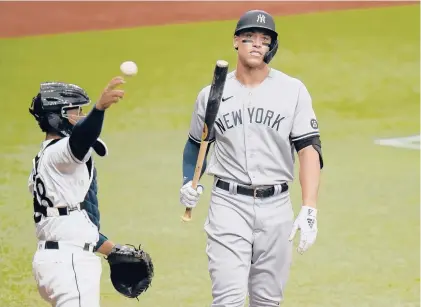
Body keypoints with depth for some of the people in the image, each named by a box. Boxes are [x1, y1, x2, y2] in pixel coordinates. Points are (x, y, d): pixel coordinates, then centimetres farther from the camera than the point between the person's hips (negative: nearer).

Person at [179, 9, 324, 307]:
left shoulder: (293, 90, 0)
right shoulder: (211, 94, 5)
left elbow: (309, 148, -5)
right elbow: (196, 144, 20)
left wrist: (309, 210, -16)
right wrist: (189, 182, 1)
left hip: (276, 207, 0)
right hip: (228, 204, 0)